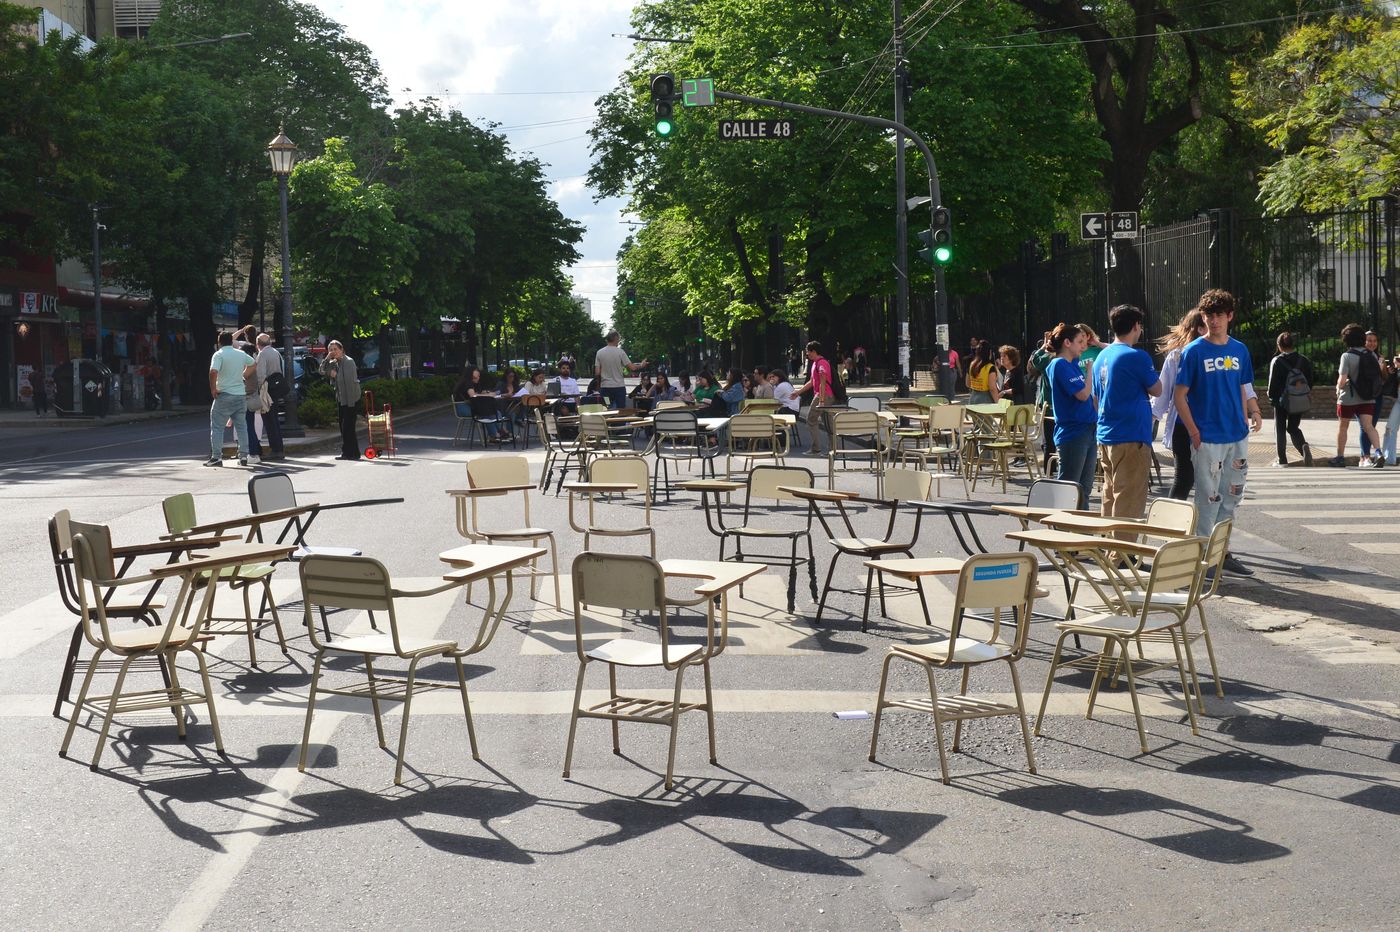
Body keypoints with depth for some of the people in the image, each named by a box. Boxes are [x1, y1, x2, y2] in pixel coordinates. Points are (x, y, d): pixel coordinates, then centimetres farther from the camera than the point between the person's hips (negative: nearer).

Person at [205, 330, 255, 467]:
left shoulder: (219, 354, -10)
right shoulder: (241, 354, 9)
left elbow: (213, 372, -24)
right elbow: (253, 365, 25)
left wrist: (213, 389, -13)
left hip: (224, 395, -5)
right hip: (241, 394, 5)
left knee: (217, 427, 1)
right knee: (241, 426, 12)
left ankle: (216, 457, -3)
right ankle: (243, 456, 11)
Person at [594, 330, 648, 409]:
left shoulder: (599, 353, 0)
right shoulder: (620, 352, -8)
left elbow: (597, 373, -2)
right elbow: (632, 368, -9)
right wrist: (641, 365, 12)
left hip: (605, 387, 3)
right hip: (619, 386, -3)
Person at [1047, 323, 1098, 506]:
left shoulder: (1074, 364, 13)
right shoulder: (1059, 365, -12)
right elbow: (1083, 394, -20)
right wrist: (1092, 369, -9)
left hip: (1087, 429, 9)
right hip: (1072, 434, -9)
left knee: (1084, 488, 14)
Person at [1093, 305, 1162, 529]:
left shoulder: (1101, 357, 11)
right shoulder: (1136, 357, -13)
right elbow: (1156, 390, -2)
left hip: (1105, 437, 8)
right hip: (1131, 438, -8)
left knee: (1110, 498, 14)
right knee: (1129, 503, -4)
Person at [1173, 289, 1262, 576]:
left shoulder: (1240, 350, 9)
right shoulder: (1194, 351, -6)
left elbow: (1242, 389, 18)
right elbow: (1180, 395, -7)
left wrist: (1252, 413, -1)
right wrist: (1194, 432, -13)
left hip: (1238, 436, 6)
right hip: (1208, 438, -5)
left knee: (1232, 497, 12)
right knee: (1209, 499, -1)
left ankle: (1221, 552, 24)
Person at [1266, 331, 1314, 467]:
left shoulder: (1277, 361, -11)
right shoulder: (1304, 360, 2)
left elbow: (1273, 383, -9)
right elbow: (1310, 381, 6)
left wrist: (1271, 398, 5)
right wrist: (1306, 394, 16)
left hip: (1283, 401, -4)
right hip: (1301, 400, 4)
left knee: (1280, 429, 9)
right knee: (1293, 428, 17)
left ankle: (1282, 459, 8)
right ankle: (1304, 446, -12)